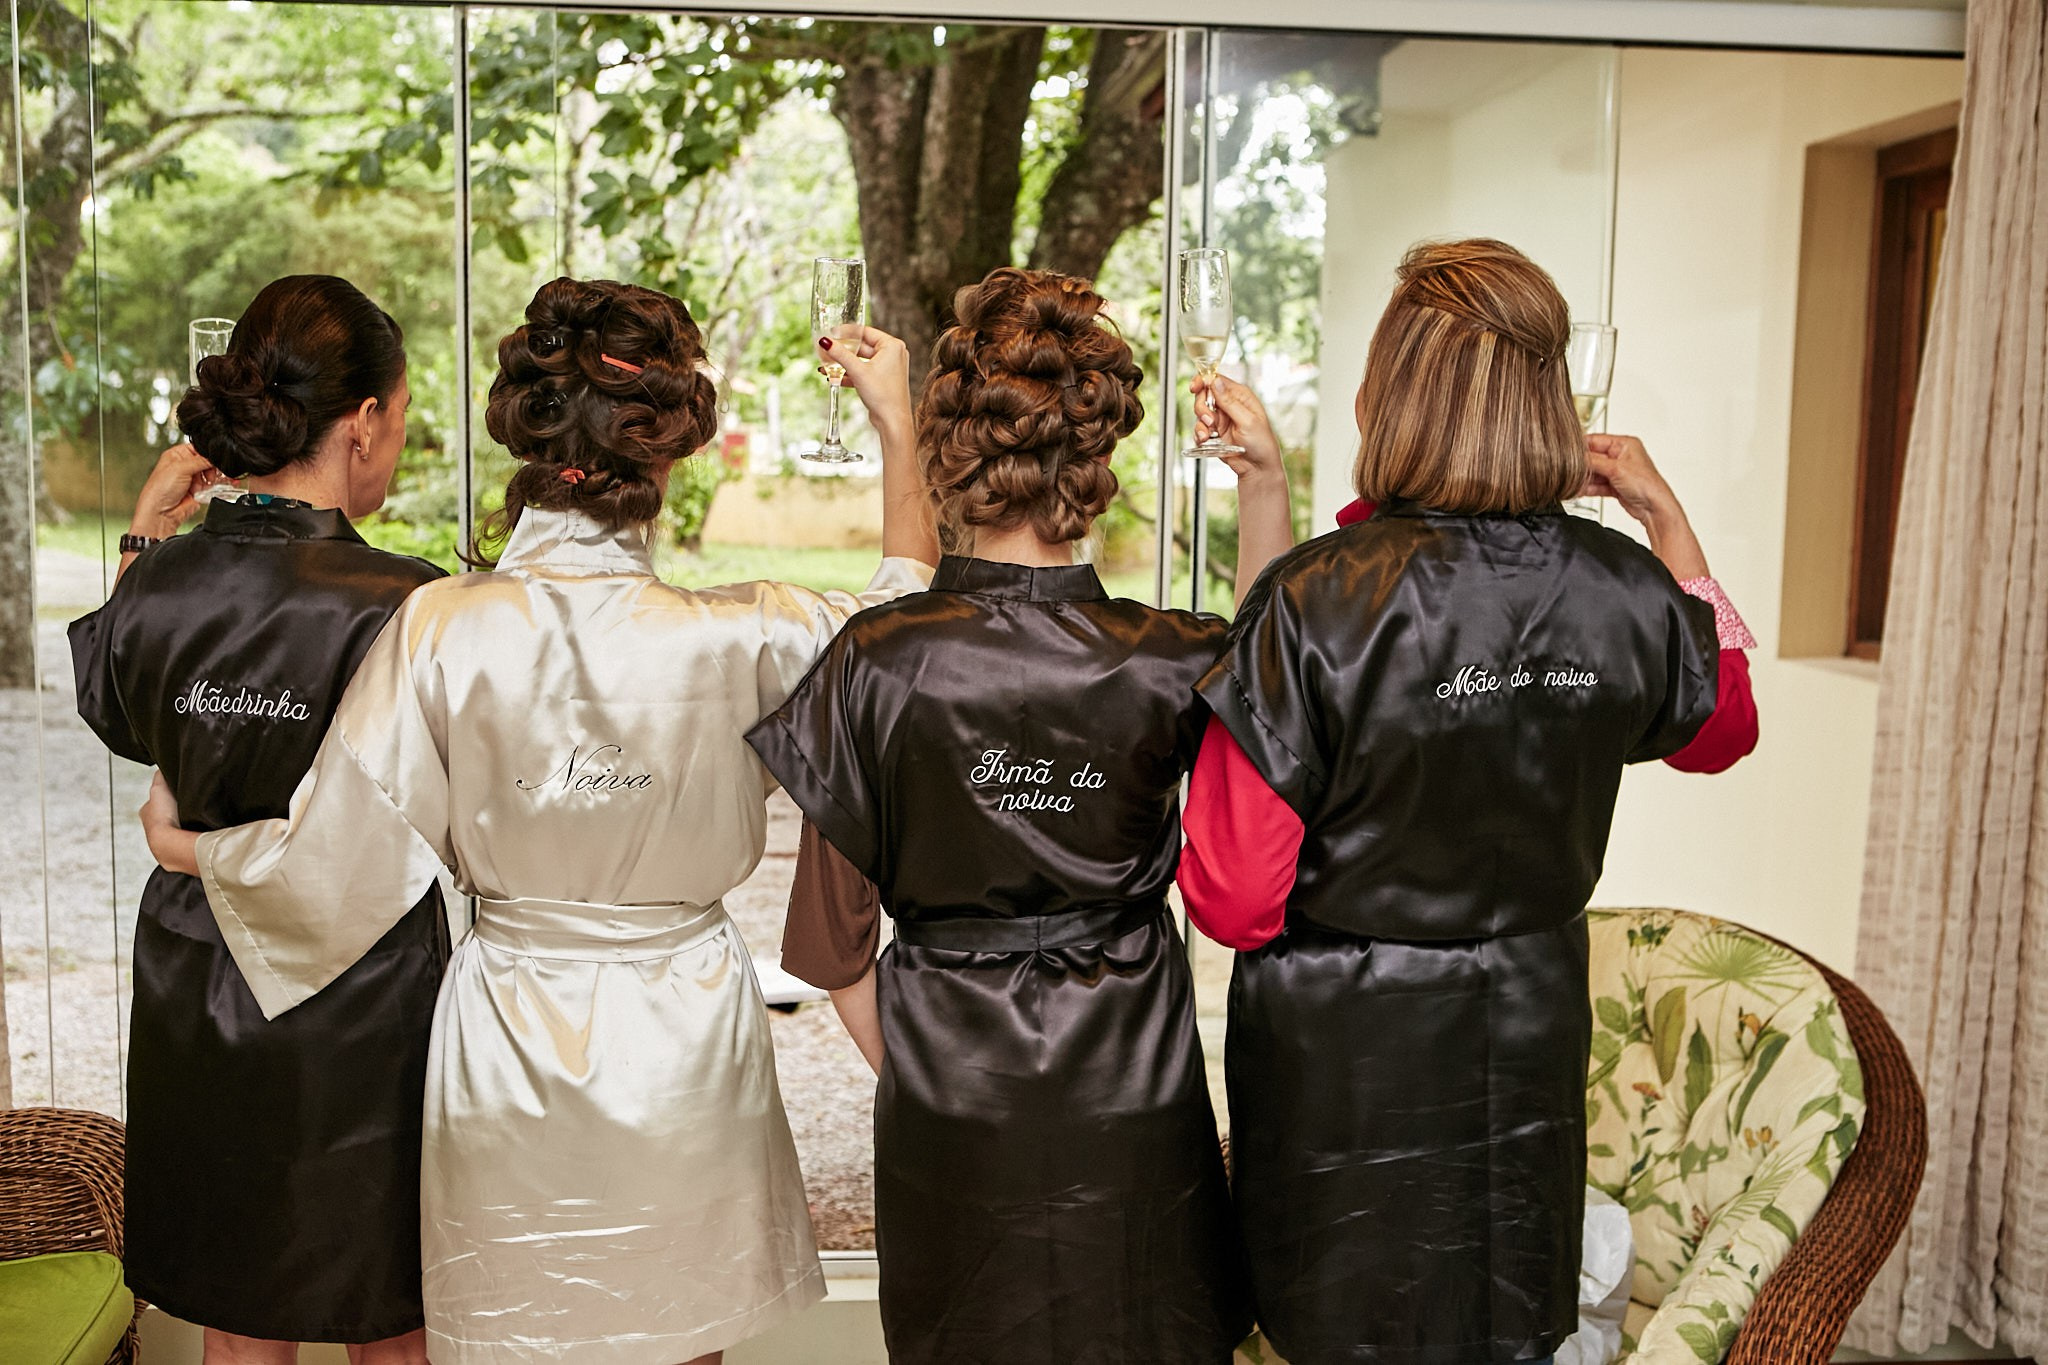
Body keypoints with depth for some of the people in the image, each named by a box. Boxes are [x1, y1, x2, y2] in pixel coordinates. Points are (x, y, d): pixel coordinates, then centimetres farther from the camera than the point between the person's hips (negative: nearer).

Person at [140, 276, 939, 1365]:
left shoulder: (440, 631, -17)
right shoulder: (734, 639, -18)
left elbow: (339, 857, -11)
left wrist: (187, 846, 9)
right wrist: (897, 426, 7)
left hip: (509, 1034, 1)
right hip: (681, 1033, 0)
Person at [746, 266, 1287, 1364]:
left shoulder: (877, 663, -17)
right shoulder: (1164, 663, -15)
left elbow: (835, 941, -8)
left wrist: (906, 1069, 9)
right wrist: (1264, 489, 1)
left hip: (948, 1099, 0)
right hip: (1131, 1100, 1)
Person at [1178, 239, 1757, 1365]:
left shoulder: (1314, 603, -22)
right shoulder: (1628, 590, -8)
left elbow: (1233, 903, -18)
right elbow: (1725, 728, 17)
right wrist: (1668, 520, 15)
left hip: (1345, 1052, -4)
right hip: (1529, 1047, 4)